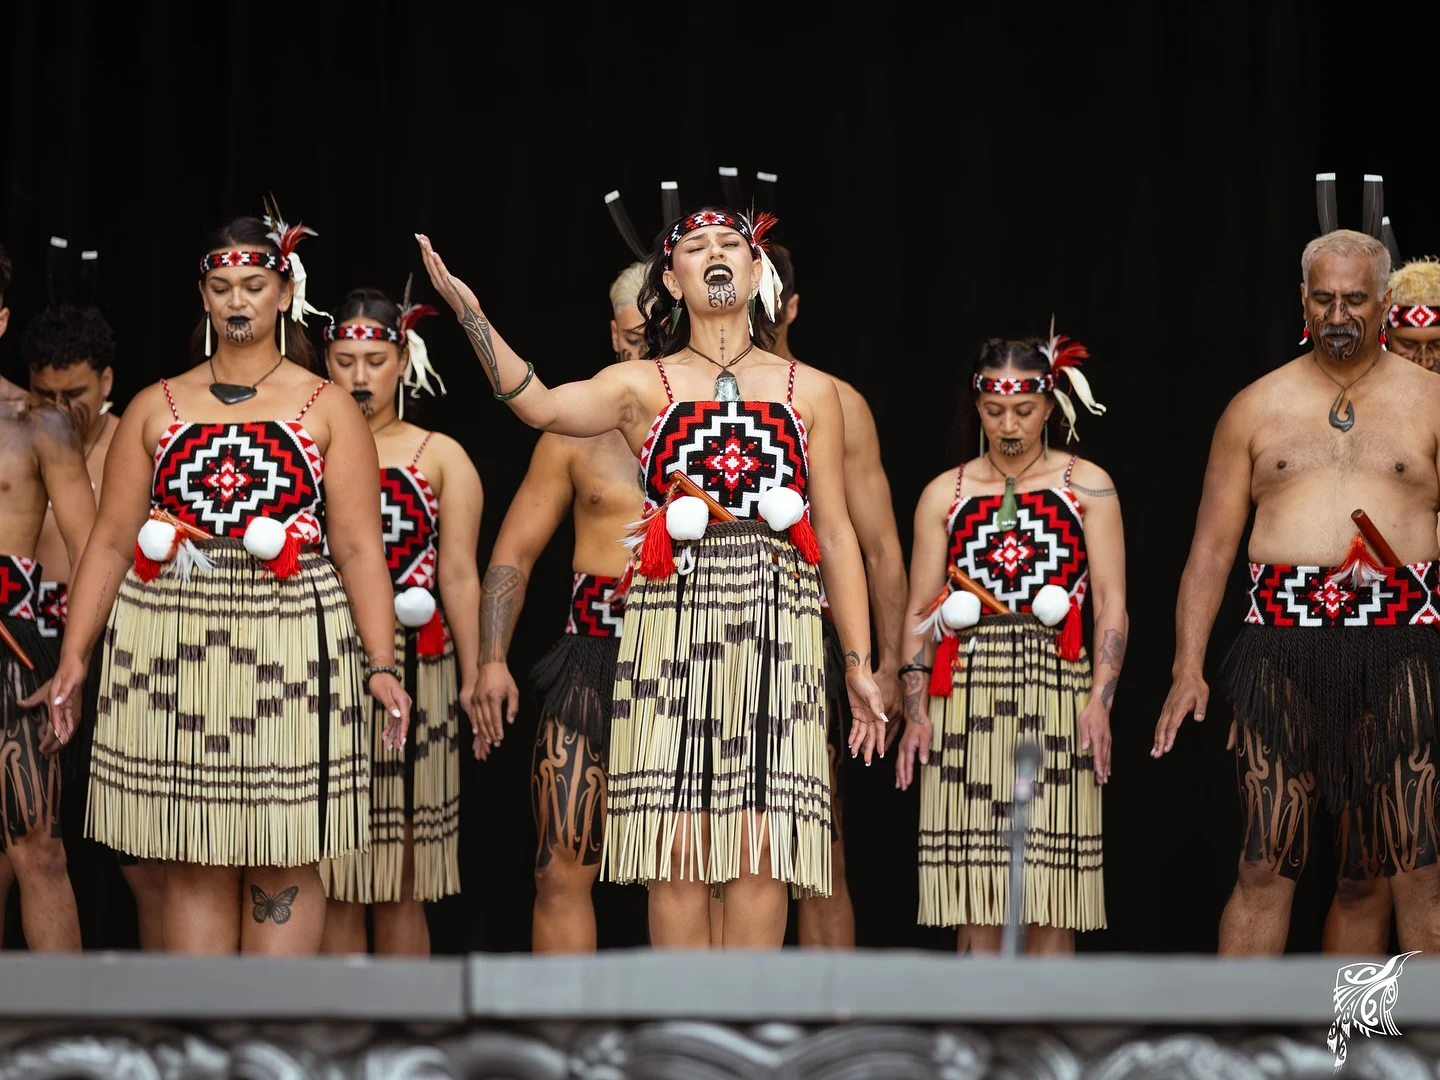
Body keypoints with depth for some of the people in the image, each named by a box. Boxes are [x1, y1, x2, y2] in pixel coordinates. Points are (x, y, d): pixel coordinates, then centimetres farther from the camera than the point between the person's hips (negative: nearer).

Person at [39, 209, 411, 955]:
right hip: (172, 647, 2)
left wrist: (381, 664, -10)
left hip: (291, 643, -2)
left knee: (282, 858, -1)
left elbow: (359, 548, 0)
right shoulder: (156, 407, 12)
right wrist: (74, 656, 0)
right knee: (193, 860, 2)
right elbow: (110, 542, 9)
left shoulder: (327, 409, 7)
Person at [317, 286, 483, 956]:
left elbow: (459, 576, 4)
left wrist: (473, 678, -3)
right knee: (331, 877, -1)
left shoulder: (441, 459, 10)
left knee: (401, 881, 2)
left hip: (412, 672, 0)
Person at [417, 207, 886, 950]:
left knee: (760, 850, -3)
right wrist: (466, 309, -22)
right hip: (673, 628, -1)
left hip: (775, 630, 1)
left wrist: (859, 664, 8)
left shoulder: (808, 393, 13)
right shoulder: (643, 386, 9)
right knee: (679, 848, -3)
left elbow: (836, 535, 12)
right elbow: (541, 406, -11)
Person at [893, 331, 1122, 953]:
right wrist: (916, 710, -2)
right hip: (967, 691, 1)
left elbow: (1111, 603, 3)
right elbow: (921, 612, 10)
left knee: (1050, 877, -3)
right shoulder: (946, 494, 12)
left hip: (1054, 690, -1)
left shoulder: (1086, 486, 8)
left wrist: (1100, 698, -10)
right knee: (972, 883, -2)